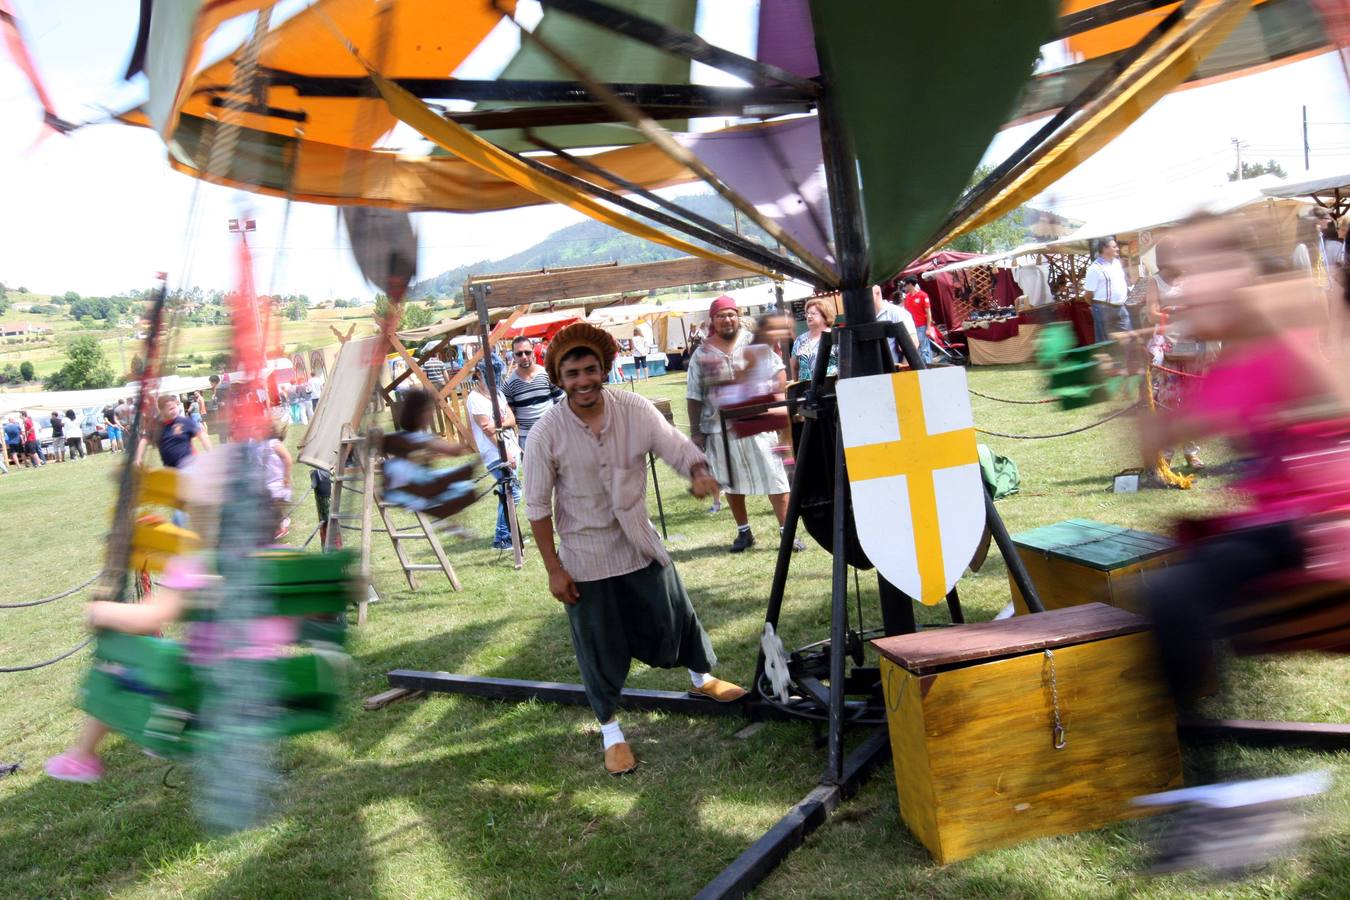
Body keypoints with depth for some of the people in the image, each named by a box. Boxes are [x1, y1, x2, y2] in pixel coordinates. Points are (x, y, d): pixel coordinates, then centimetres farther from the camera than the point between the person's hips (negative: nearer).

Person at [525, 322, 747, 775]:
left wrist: (699, 472, -33)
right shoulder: (546, 433, -16)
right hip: (585, 559, -2)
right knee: (601, 647, 8)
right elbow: (538, 506, -10)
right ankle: (610, 730, 28)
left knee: (675, 617, 18)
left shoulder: (635, 410, -11)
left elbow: (677, 447, -10)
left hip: (641, 546, 3)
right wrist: (553, 569, -9)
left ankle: (702, 677, 47)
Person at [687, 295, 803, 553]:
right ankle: (744, 532, 27)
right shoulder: (702, 355, 1)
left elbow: (779, 370, 7)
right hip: (719, 429, 1)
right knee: (731, 483, 11)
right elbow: (694, 397, 3)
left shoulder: (755, 344, 2)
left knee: (775, 479, -2)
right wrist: (696, 432, 0)